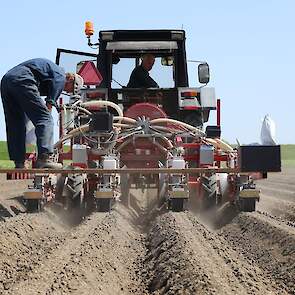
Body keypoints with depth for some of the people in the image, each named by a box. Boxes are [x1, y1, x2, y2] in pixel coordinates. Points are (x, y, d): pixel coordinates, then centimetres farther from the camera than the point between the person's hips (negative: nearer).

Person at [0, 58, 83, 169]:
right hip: (22, 80, -10)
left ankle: (19, 163, 8)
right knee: (44, 118, -9)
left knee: (14, 126, 11)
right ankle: (44, 158, -22)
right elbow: (50, 102, -2)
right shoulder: (60, 76, 9)